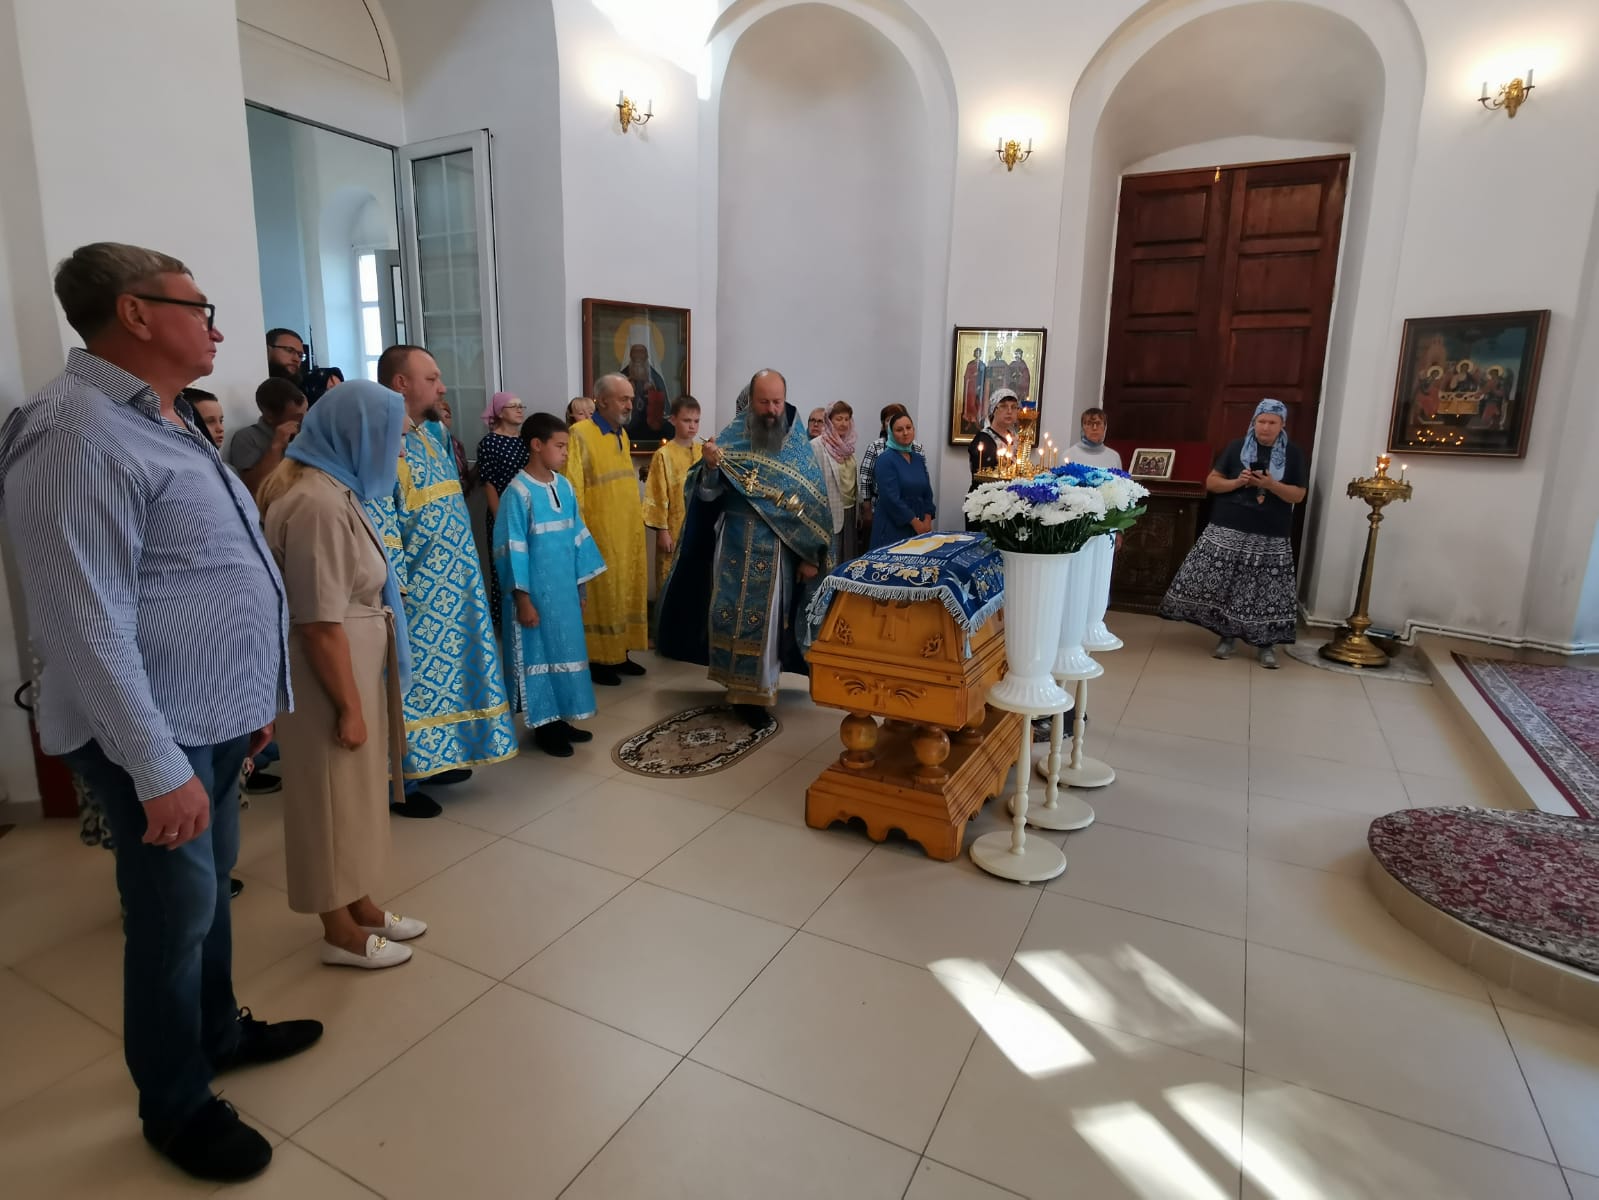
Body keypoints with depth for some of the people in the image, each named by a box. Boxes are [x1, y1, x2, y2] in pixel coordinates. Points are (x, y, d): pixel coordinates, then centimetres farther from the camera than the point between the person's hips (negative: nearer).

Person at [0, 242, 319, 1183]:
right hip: (157, 733, -9)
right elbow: (90, 626, -24)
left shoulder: (164, 424, 13)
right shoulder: (78, 435, -19)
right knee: (177, 912, 7)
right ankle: (177, 1106, 28)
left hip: (217, 718, 9)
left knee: (211, 889, 22)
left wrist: (256, 697, 19)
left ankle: (218, 1032, 42)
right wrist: (159, 768, -23)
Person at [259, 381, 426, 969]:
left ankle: (358, 905, 37)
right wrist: (348, 705, -19)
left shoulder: (329, 486, 8)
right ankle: (340, 932, 25)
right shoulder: (319, 504, -25)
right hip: (331, 675, -10)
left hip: (352, 666, 10)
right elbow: (319, 624, -25)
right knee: (335, 797, 6)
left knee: (355, 792, 20)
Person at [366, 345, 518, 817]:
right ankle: (403, 783, 16)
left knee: (443, 673, 18)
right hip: (417, 595, -9)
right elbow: (379, 529, -22)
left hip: (452, 589, 9)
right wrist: (398, 595, -21)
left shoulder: (432, 432, 11)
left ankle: (436, 758, 34)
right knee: (412, 684, 2)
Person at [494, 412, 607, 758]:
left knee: (565, 649, 13)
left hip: (564, 589, 7)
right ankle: (543, 726, 17)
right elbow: (511, 549, -14)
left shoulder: (564, 487, 6)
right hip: (535, 593, -7)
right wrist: (522, 598, -16)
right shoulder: (519, 492, -14)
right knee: (539, 652, 4)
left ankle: (560, 718, 27)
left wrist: (580, 585, 13)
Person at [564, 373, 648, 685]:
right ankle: (598, 659, 12)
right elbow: (572, 490, -15)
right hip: (600, 533, -8)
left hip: (628, 532, 8)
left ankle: (620, 653, 24)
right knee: (603, 595, 0)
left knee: (626, 592, 12)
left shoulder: (622, 434, 12)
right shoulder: (580, 434, -13)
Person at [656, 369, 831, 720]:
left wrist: (811, 556, -4)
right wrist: (709, 466, -25)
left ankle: (756, 692, 17)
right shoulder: (731, 435, 0)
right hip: (733, 544, 1)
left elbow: (814, 504, 0)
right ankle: (739, 683, 20)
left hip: (778, 549, 0)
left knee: (766, 619, 4)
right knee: (728, 614, 1)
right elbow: (707, 495, -4)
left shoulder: (799, 444, 0)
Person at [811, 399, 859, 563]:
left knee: (849, 559, 13)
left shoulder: (847, 445, 9)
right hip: (829, 513, -7)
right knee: (831, 564, -2)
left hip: (849, 509, 7)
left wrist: (858, 510, 18)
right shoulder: (816, 445, -13)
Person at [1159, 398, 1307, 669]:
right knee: (1223, 585, -1)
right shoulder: (1236, 447, 5)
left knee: (1266, 589, -2)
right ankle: (1227, 635, 14)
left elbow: (1298, 495, 2)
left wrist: (1272, 485, -15)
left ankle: (1267, 644, 8)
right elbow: (1211, 482, 4)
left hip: (1271, 538, 0)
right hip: (1228, 531, 1)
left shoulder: (1293, 455, 5)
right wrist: (1237, 482, -13)